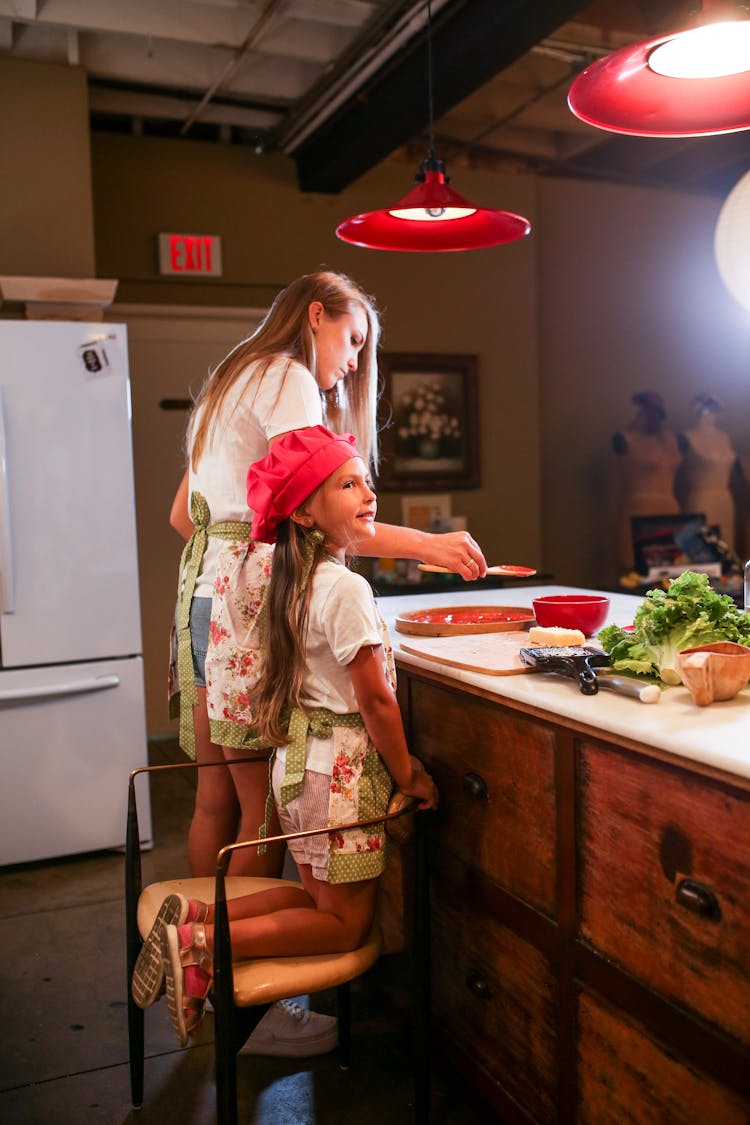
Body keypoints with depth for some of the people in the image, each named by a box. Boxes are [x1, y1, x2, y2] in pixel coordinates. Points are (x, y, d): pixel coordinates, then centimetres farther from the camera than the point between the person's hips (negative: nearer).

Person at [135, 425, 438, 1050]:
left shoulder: (297, 582, 7)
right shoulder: (347, 588, -21)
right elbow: (375, 699, -19)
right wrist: (407, 776, -5)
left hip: (298, 759, 9)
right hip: (341, 770, -9)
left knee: (320, 895, 23)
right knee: (347, 923, 6)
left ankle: (194, 914, 14)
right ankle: (204, 946, -2)